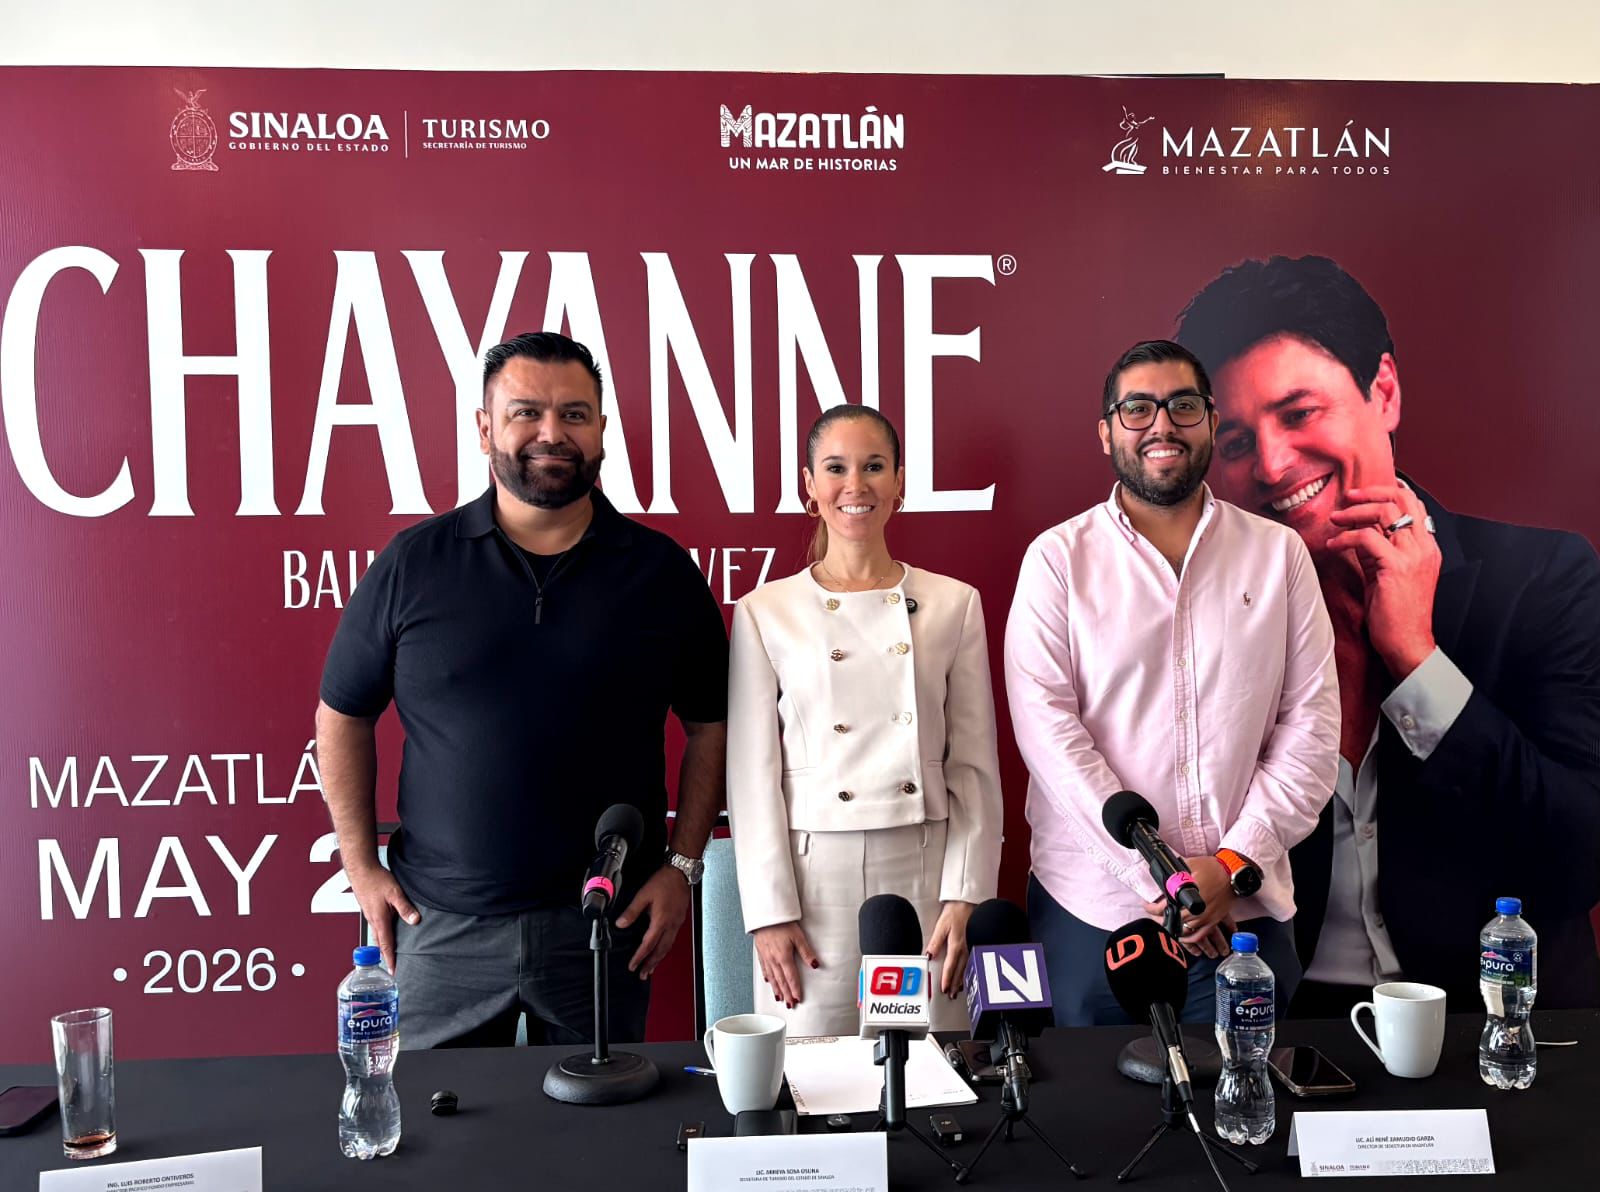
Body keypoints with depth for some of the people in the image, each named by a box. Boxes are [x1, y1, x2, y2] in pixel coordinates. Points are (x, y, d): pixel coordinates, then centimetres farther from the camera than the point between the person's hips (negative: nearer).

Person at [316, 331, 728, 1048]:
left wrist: (681, 866, 0)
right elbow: (343, 713, 8)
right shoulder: (413, 563, 0)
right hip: (440, 926, 0)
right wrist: (361, 863, 3)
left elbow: (709, 726, 5)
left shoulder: (660, 570, 0)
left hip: (606, 924, 0)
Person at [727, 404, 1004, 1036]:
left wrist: (965, 897, -2)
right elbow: (752, 774, 1)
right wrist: (769, 911, -4)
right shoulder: (765, 612, 2)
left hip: (925, 871, 1)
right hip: (814, 871, -1)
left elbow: (975, 764, 5)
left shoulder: (954, 603, 5)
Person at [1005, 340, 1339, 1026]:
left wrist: (1234, 863, -9)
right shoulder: (1058, 559, -1)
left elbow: (1311, 725, 1)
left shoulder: (1279, 554, 6)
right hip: (1091, 910, -1)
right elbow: (1048, 730, -9)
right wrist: (1154, 874, -13)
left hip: (1245, 907, 2)